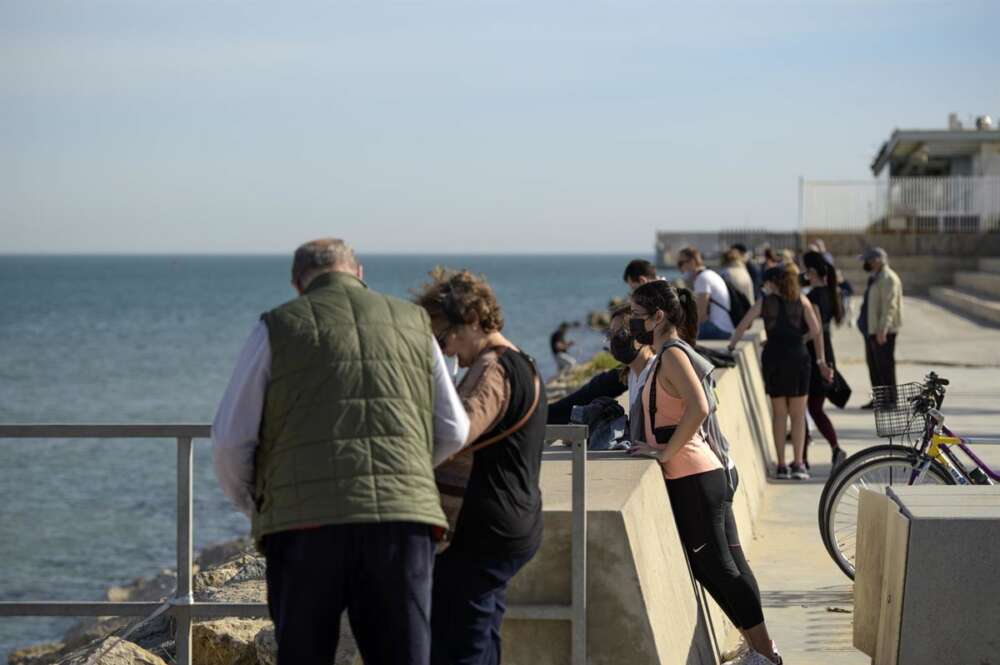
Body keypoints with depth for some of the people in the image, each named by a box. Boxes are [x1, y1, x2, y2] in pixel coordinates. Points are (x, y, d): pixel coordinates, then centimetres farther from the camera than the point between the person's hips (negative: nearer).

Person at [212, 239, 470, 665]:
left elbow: (230, 442, 5)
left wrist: (251, 503, 24)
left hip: (307, 522, -2)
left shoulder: (277, 328, 7)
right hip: (401, 518, 2)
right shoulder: (412, 322, 16)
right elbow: (453, 433, 20)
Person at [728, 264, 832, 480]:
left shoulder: (765, 302, 4)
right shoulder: (801, 301, 6)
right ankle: (798, 464, -3)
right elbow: (816, 332, 1)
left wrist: (730, 349, 9)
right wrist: (821, 361, 4)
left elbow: (741, 327, 0)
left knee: (779, 413, 9)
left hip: (773, 358, 0)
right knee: (798, 414, 7)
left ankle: (781, 465, 7)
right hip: (798, 357, 0)